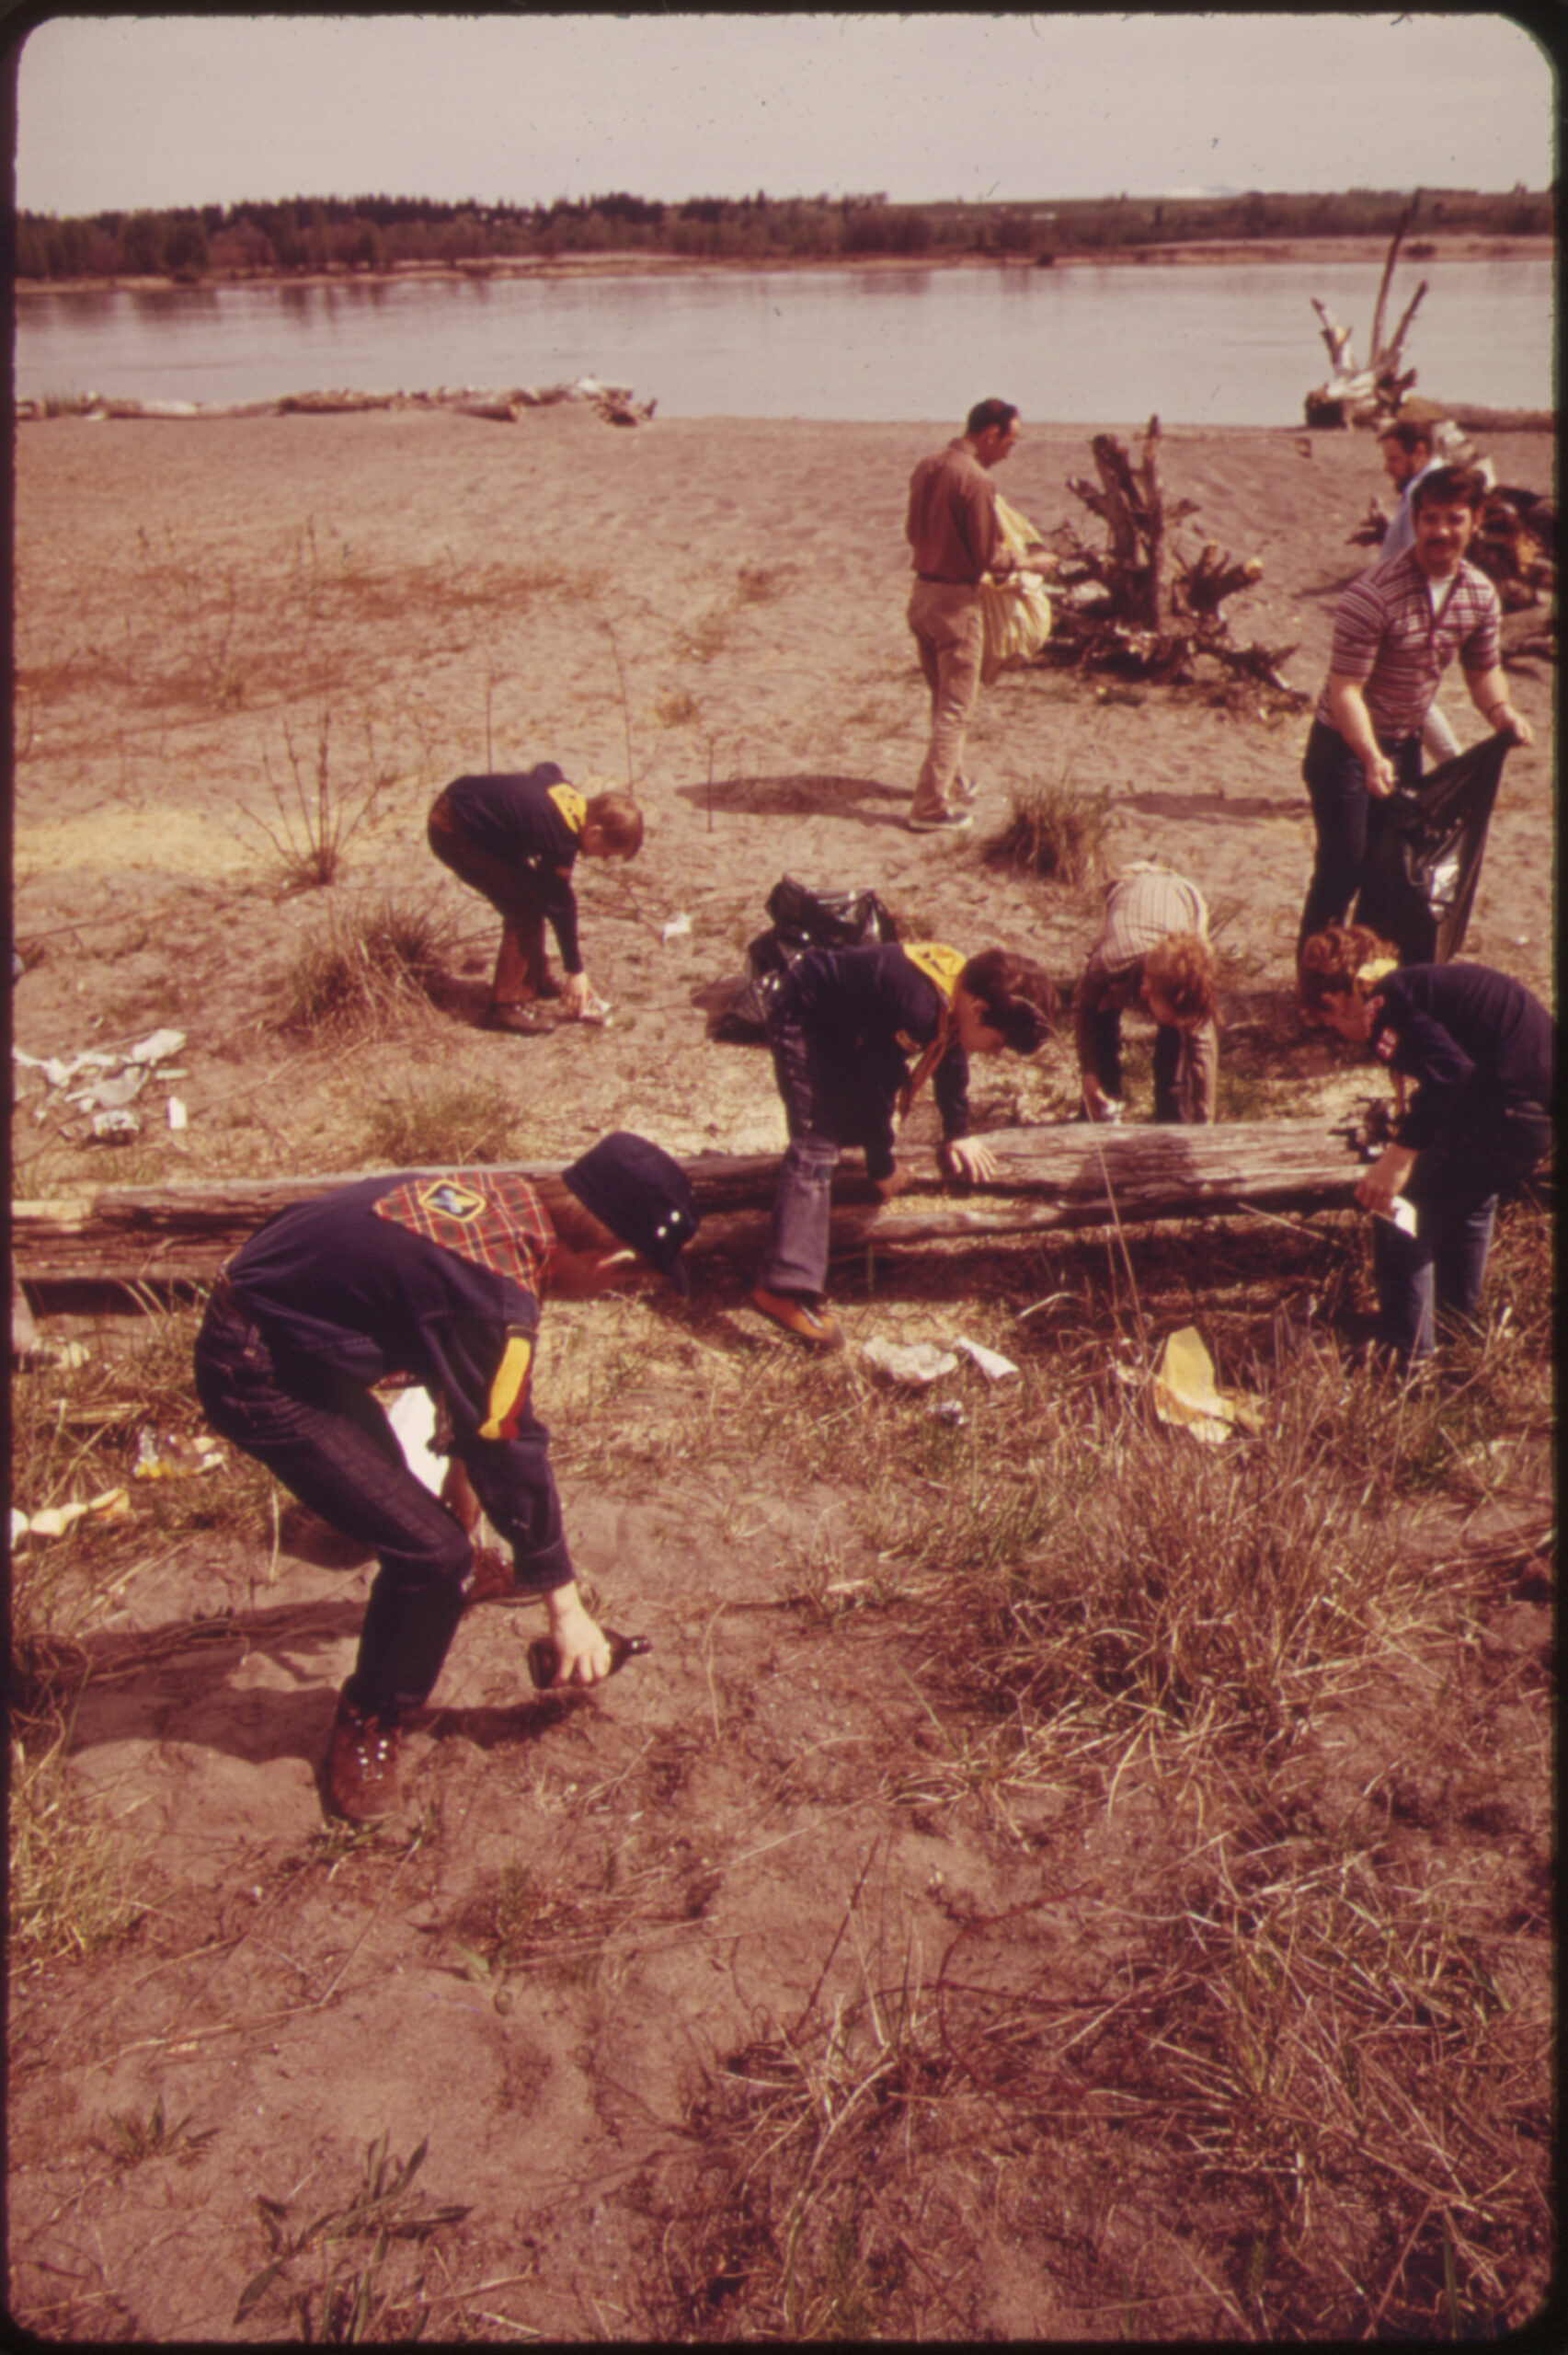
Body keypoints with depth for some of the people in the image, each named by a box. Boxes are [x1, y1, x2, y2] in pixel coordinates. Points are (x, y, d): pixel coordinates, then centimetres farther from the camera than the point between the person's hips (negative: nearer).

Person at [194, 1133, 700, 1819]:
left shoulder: (508, 1199, -2)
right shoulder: (499, 1293, -29)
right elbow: (513, 1455, -19)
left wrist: (461, 1462, 28)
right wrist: (567, 1612, -6)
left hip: (269, 1296, 9)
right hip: (261, 1379, -9)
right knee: (432, 1553, -8)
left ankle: (454, 1576, 56)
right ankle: (369, 1723, 13)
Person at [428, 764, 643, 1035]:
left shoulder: (570, 791, -3)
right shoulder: (560, 839, -26)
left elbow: (545, 769, 20)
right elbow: (560, 904, -17)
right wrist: (576, 971, -8)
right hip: (454, 831, -10)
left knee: (532, 894, 13)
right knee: (524, 907, -12)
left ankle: (535, 980, 27)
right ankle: (507, 1004, -6)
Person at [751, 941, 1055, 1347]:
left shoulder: (964, 988, -7)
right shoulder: (919, 1006, -35)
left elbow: (952, 1058, 11)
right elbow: (878, 1084, -27)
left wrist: (958, 1134, 11)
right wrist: (882, 1167, -15)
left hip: (844, 1019, 10)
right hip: (801, 1017, -10)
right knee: (816, 1142, -19)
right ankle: (787, 1288, -26)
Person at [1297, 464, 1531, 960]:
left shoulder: (1481, 595, -3)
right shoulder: (1373, 595, -25)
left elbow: (1483, 668, 10)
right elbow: (1345, 687, -27)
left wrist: (1501, 712, -12)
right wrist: (1371, 757, -40)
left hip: (1405, 745, 7)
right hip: (1346, 746, -7)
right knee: (1343, 868, -4)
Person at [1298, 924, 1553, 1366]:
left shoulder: (1380, 1003, -8)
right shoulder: (1418, 981, 21)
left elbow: (1449, 1068, -26)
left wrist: (1400, 1154, -26)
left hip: (1512, 1105, -10)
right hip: (1546, 1093, 10)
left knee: (1400, 1206, 2)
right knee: (1468, 1197, 32)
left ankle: (1404, 1350, 11)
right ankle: (1459, 1320, 50)